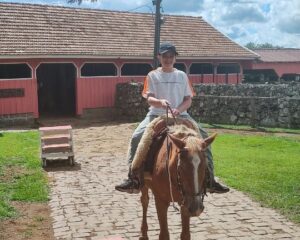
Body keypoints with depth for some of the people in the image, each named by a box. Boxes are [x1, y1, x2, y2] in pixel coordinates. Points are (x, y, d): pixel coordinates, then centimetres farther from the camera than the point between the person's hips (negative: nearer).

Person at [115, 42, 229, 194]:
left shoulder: (182, 75, 11)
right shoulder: (153, 75, 6)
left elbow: (188, 99, 7)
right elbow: (149, 98, -5)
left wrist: (178, 109, -15)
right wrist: (160, 102, -27)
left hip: (180, 115, 1)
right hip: (156, 115, -1)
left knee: (203, 136, -18)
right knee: (137, 137, -24)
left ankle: (209, 179, -10)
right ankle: (133, 179, -16)